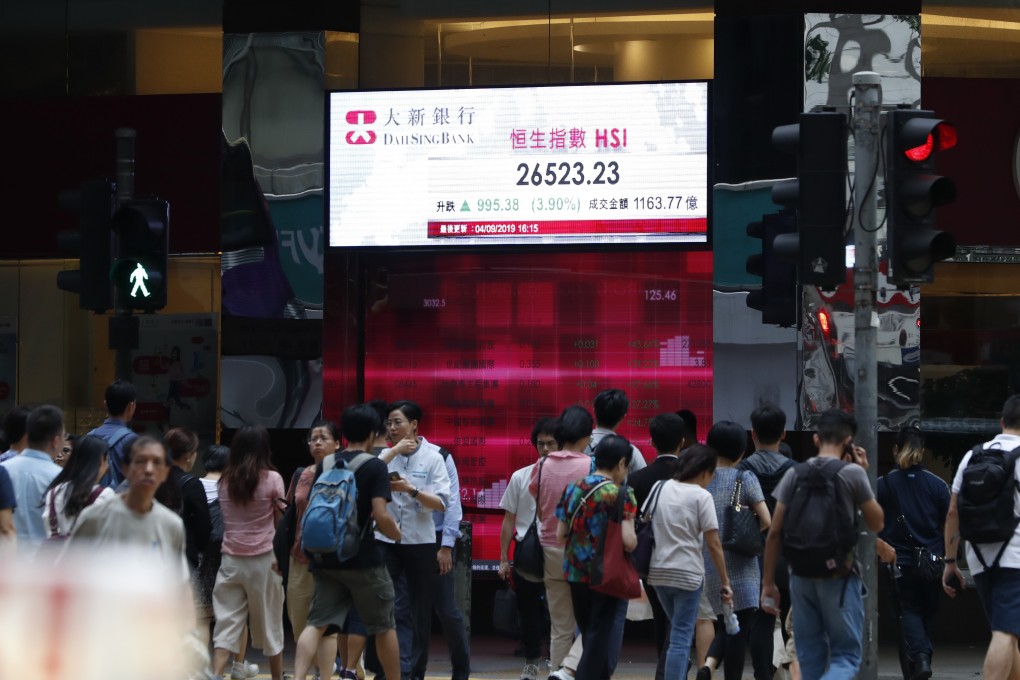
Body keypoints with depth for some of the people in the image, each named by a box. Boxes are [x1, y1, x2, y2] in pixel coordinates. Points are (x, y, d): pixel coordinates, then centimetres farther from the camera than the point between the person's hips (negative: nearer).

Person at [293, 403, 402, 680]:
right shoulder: (375, 467, -9)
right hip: (363, 560, -4)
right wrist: (396, 533, 2)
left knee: (317, 623, -1)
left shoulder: (326, 465, 8)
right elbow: (380, 515, -18)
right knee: (384, 626, 11)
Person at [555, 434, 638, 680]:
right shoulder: (620, 494, -13)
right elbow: (628, 541, -20)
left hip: (575, 574, 6)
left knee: (590, 635, 18)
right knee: (599, 639, 1)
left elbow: (560, 534, 8)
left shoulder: (573, 488, 6)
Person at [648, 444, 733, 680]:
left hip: (658, 571, 6)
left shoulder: (661, 489, 7)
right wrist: (725, 581, -5)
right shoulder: (701, 497, -9)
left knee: (677, 632, 22)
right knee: (681, 638, -3)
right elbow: (713, 544, -11)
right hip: (687, 574, -6)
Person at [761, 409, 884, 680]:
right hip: (839, 577, -4)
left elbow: (775, 532, 2)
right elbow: (876, 523, 5)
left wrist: (768, 582, 7)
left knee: (810, 657, 11)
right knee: (846, 657, 1)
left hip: (801, 577, 4)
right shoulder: (853, 473, -6)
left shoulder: (795, 473, 4)